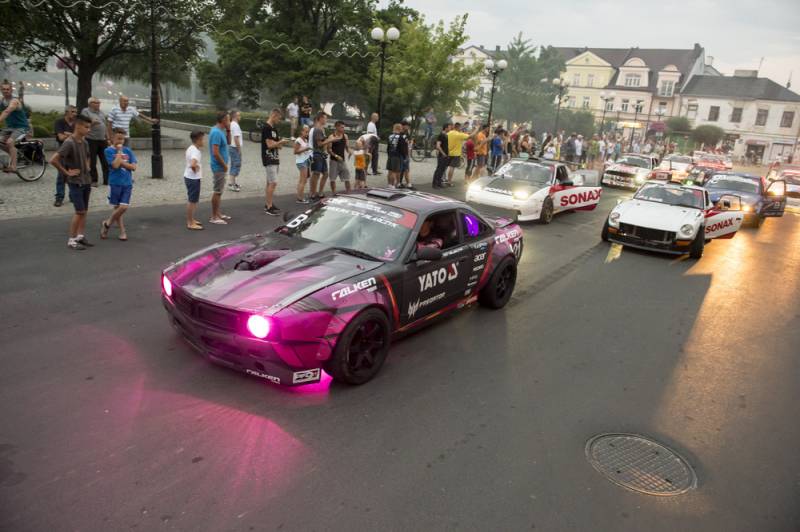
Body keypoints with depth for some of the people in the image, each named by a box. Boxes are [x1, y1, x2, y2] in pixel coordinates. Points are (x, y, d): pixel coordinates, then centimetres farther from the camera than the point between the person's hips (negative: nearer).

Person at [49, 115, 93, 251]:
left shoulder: (84, 142, 7)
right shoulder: (69, 143, -18)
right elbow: (53, 160, -24)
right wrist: (66, 172, -16)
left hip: (86, 181, 8)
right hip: (75, 182, -8)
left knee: (84, 211, 11)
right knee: (79, 212, -6)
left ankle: (80, 236, 20)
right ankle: (71, 240, 3)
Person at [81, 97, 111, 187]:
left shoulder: (101, 113, 19)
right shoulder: (85, 111, 1)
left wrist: (108, 139, 16)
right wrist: (92, 122, -22)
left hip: (102, 140, 5)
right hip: (91, 140, -5)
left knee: (106, 161, 4)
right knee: (92, 162, -1)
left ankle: (107, 179, 11)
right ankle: (93, 180, 6)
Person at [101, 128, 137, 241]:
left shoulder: (128, 150, 7)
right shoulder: (109, 151, -4)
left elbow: (133, 167, 0)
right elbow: (115, 165, -17)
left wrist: (121, 162, -11)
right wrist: (119, 151, -10)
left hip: (127, 183, 3)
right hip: (115, 183, -3)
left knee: (123, 207, -4)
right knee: (117, 208, 4)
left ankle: (107, 224, 16)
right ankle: (122, 231, 18)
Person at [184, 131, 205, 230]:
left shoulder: (190, 148, 9)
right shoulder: (196, 151, -22)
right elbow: (193, 164, -37)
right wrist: (196, 169, -18)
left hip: (189, 177, 10)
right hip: (193, 178, -10)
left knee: (191, 200, 20)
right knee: (192, 201, -3)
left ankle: (191, 220, 31)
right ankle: (190, 223, 3)